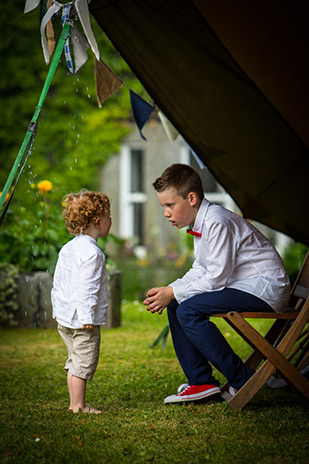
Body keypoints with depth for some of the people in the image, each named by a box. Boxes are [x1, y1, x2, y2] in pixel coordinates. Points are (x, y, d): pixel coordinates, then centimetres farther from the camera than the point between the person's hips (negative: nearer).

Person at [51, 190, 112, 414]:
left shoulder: (67, 248, 12)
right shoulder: (92, 252, -17)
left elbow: (57, 283, 18)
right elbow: (87, 288, -22)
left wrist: (57, 309, 24)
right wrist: (87, 316, -22)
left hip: (64, 317, 10)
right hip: (83, 318, -10)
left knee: (75, 360, 16)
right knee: (84, 362, -3)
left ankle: (74, 403, 21)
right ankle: (79, 406, 0)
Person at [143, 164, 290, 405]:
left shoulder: (217, 222, -21)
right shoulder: (201, 224, 10)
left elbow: (217, 279, -22)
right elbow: (200, 271, 14)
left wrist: (173, 293, -14)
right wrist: (168, 291, -2)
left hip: (266, 288, -11)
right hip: (243, 286, 11)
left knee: (188, 311, -22)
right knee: (176, 305, 10)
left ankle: (243, 381, -14)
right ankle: (202, 382, 7)